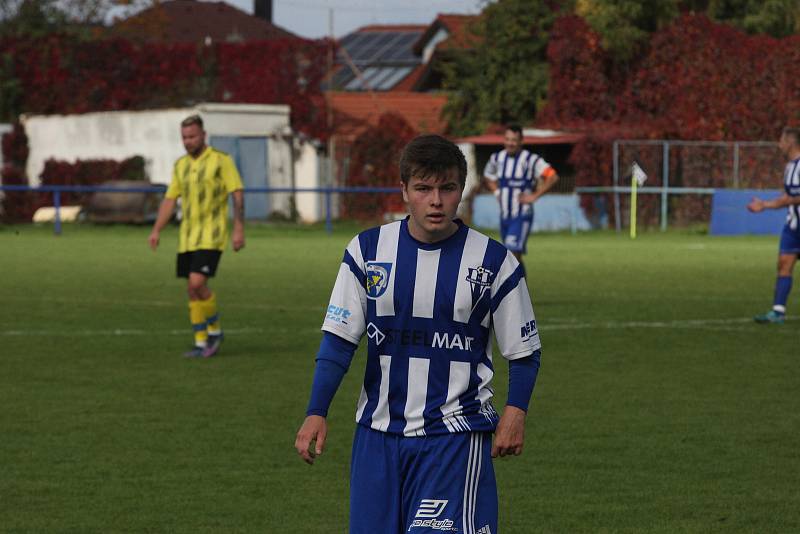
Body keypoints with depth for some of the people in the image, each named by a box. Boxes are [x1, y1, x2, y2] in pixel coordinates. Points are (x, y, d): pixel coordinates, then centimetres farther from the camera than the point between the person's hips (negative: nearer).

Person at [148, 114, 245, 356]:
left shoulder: (221, 160, -6)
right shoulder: (181, 165, 12)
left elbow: (237, 195, -8)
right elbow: (170, 200, 14)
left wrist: (239, 229, -16)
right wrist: (156, 231, 5)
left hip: (211, 236, -6)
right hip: (187, 237, 6)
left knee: (197, 282, -18)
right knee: (193, 290, 5)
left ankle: (214, 329, 2)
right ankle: (201, 343, 13)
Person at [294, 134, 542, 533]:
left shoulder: (493, 261, -3)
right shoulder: (367, 250, 2)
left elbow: (524, 351, 4)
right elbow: (339, 338, 3)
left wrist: (515, 412, -10)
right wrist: (316, 413, -5)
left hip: (456, 433, -3)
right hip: (378, 431, 3)